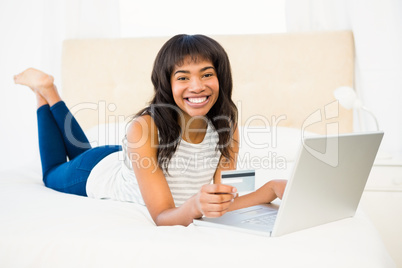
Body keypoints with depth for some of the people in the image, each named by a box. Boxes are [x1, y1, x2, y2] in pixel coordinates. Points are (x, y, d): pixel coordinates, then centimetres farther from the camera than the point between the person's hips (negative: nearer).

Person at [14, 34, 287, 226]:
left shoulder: (226, 129, -30)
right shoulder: (144, 128, -43)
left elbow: (221, 204, -33)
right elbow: (162, 217, -44)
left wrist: (271, 189, -50)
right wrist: (195, 205, -65)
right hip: (98, 174, -4)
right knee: (53, 174, 31)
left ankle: (50, 92, 46)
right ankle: (45, 89, 38)